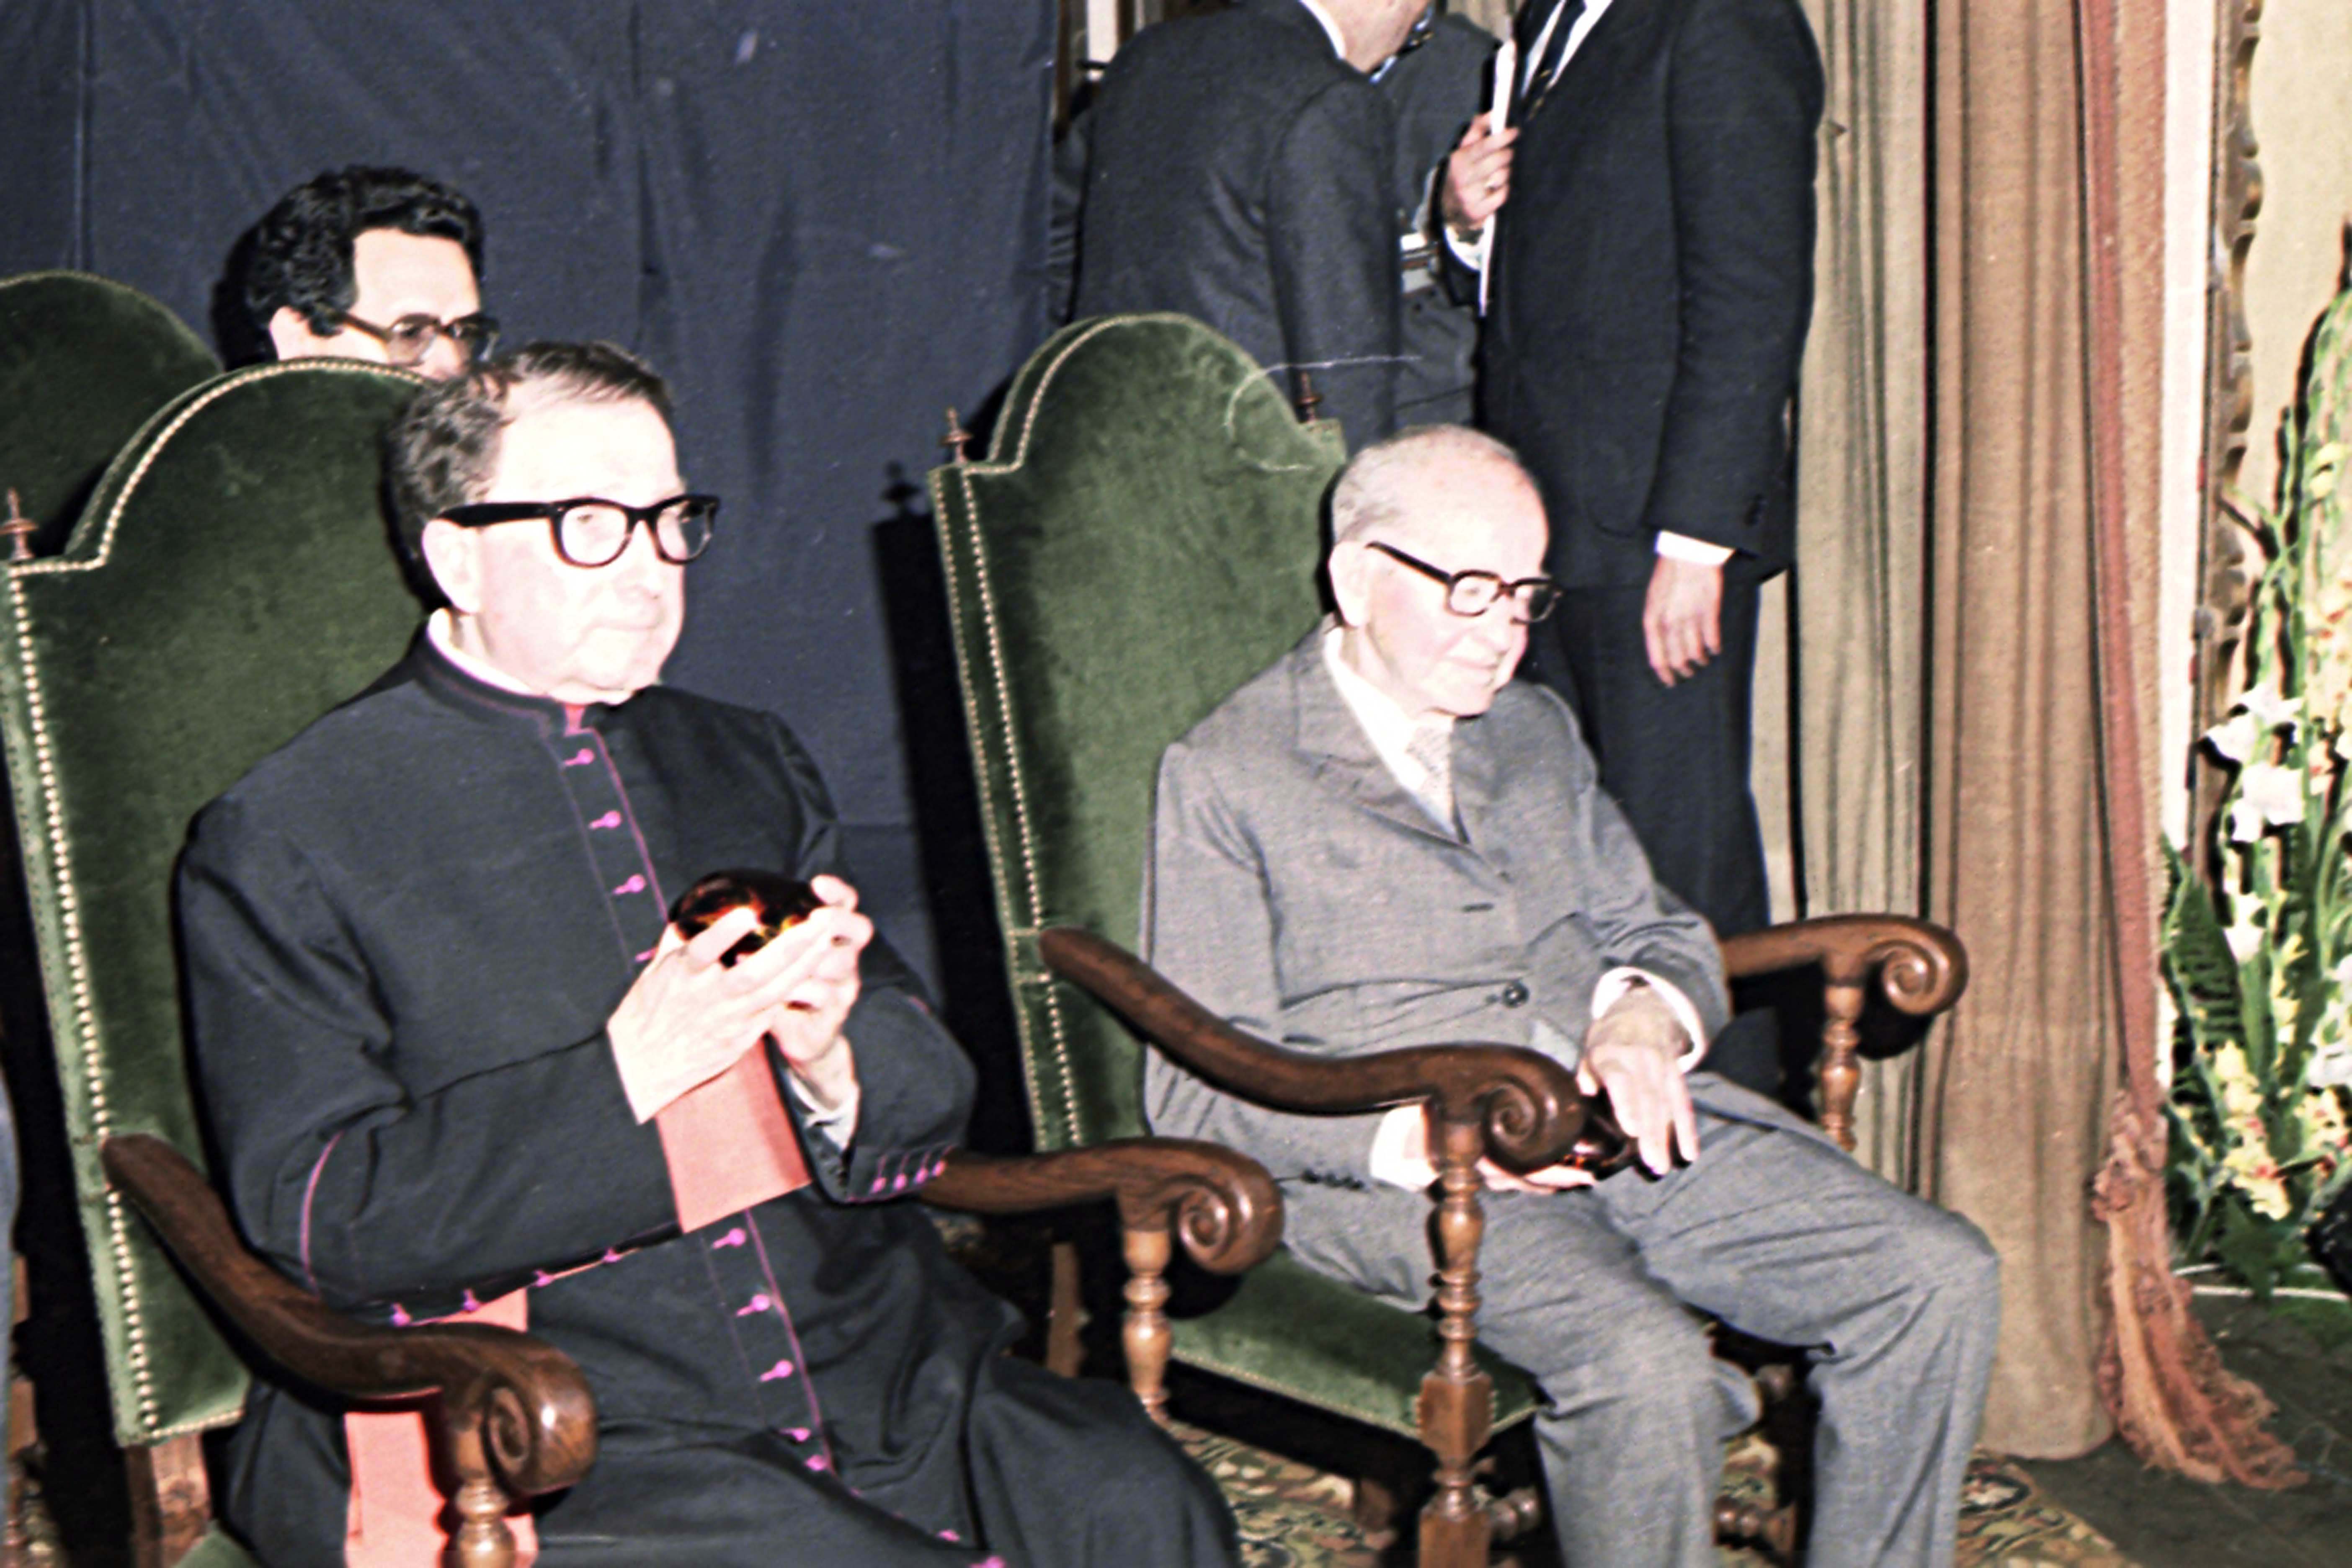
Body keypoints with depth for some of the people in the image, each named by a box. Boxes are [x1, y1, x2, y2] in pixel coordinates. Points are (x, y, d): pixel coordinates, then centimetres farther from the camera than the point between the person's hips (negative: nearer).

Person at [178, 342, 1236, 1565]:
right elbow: (316, 1215, -8)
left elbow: (928, 1101, 17)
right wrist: (624, 1079, -19)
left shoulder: (748, 766, 19)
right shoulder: (279, 844, 2)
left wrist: (831, 1055, -8)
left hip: (874, 1366, 5)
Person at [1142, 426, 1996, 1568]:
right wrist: (1419, 1136, -19)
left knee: (1941, 1278, -12)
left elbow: (1662, 935, 25)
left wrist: (1647, 1018, -1)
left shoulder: (1536, 731, 22)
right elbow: (1201, 1088, -4)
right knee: (1647, 1363, -33)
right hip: (1391, 1175, -6)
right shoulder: (1226, 777, 1)